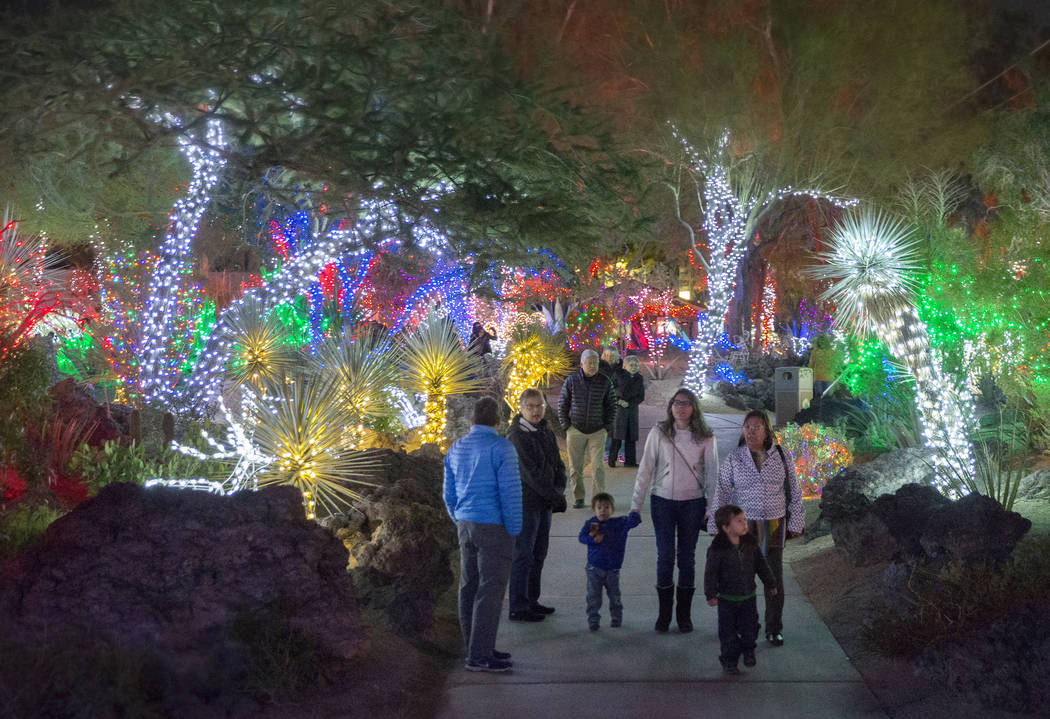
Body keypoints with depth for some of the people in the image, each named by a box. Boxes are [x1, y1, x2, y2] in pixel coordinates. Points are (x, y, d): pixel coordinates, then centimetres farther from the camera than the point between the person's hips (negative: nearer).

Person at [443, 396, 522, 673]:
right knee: (490, 591, -2)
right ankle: (479, 656, 0)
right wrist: (514, 531, -9)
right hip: (494, 529, -7)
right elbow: (510, 492, -18)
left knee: (470, 587, 12)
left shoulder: (455, 450, 7)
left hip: (467, 526, 7)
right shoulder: (502, 448, -14)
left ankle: (479, 649, 22)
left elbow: (450, 495, 12)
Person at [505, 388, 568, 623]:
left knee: (539, 553, 14)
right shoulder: (516, 436, -16)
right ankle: (518, 608, 5)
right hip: (526, 504, -8)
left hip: (544, 503, 8)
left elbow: (558, 466, 13)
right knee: (523, 555, -3)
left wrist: (559, 491, -4)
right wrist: (555, 497, -14)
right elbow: (531, 474, -19)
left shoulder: (547, 433, 11)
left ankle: (531, 601, 25)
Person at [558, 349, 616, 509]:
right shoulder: (571, 380, -2)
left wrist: (607, 427, 2)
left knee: (597, 466, -6)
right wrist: (566, 425, -1)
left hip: (598, 431, 0)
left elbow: (611, 405, 9)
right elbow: (562, 404, 4)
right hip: (575, 430, 0)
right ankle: (579, 498, 15)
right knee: (575, 466, 4)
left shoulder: (605, 382, 0)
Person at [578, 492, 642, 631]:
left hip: (612, 569, 1)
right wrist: (593, 539, -25)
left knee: (614, 595, 13)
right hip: (594, 568, -1)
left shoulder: (619, 523, -2)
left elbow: (632, 521, -13)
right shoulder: (590, 523, -3)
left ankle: (616, 618, 31)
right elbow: (582, 536, -8)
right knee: (593, 596, 1)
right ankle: (593, 620, 11)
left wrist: (635, 513, -33)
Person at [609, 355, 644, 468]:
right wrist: (618, 400, -13)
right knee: (617, 436, -7)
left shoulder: (639, 379, 9)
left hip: (632, 409, 4)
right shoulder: (618, 374, -1)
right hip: (619, 408, -4)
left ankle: (630, 461, 9)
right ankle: (612, 459, 4)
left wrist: (629, 403, -8)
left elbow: (641, 397, 6)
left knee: (631, 436, 4)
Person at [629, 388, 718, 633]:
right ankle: (664, 614, 14)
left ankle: (684, 614, 20)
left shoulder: (705, 437, -1)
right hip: (663, 502, 0)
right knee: (665, 557, 2)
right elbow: (645, 469, 0)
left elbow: (712, 473, 3)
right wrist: (636, 505, -1)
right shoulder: (658, 433, -3)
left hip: (693, 503, 1)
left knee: (687, 557, 8)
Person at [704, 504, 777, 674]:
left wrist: (770, 583, 15)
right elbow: (710, 573, -15)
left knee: (749, 627, 11)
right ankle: (729, 661, 21)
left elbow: (761, 564, 9)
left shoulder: (750, 543, -3)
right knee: (728, 631, 5)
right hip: (727, 598, -4)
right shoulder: (717, 549, -18)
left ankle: (748, 651, 38)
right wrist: (711, 594, -17)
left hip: (748, 596, 4)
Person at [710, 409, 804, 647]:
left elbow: (794, 492, 5)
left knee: (774, 579, 5)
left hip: (773, 527, 1)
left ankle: (774, 629, 19)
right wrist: (717, 529, -1)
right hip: (743, 526, -1)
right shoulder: (733, 459, -4)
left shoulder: (780, 457, -1)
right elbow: (721, 495, -1)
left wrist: (795, 525, 3)